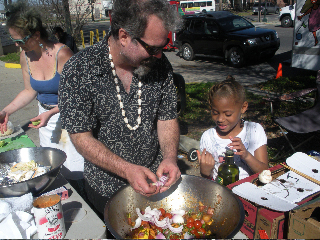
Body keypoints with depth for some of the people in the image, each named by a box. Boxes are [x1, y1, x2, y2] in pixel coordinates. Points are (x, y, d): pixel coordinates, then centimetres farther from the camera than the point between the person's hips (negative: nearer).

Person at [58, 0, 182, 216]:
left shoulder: (160, 64, -10)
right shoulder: (79, 70, -21)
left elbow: (167, 118, -2)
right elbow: (81, 137, -20)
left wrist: (170, 157, -20)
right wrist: (127, 170, -31)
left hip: (155, 179, 4)